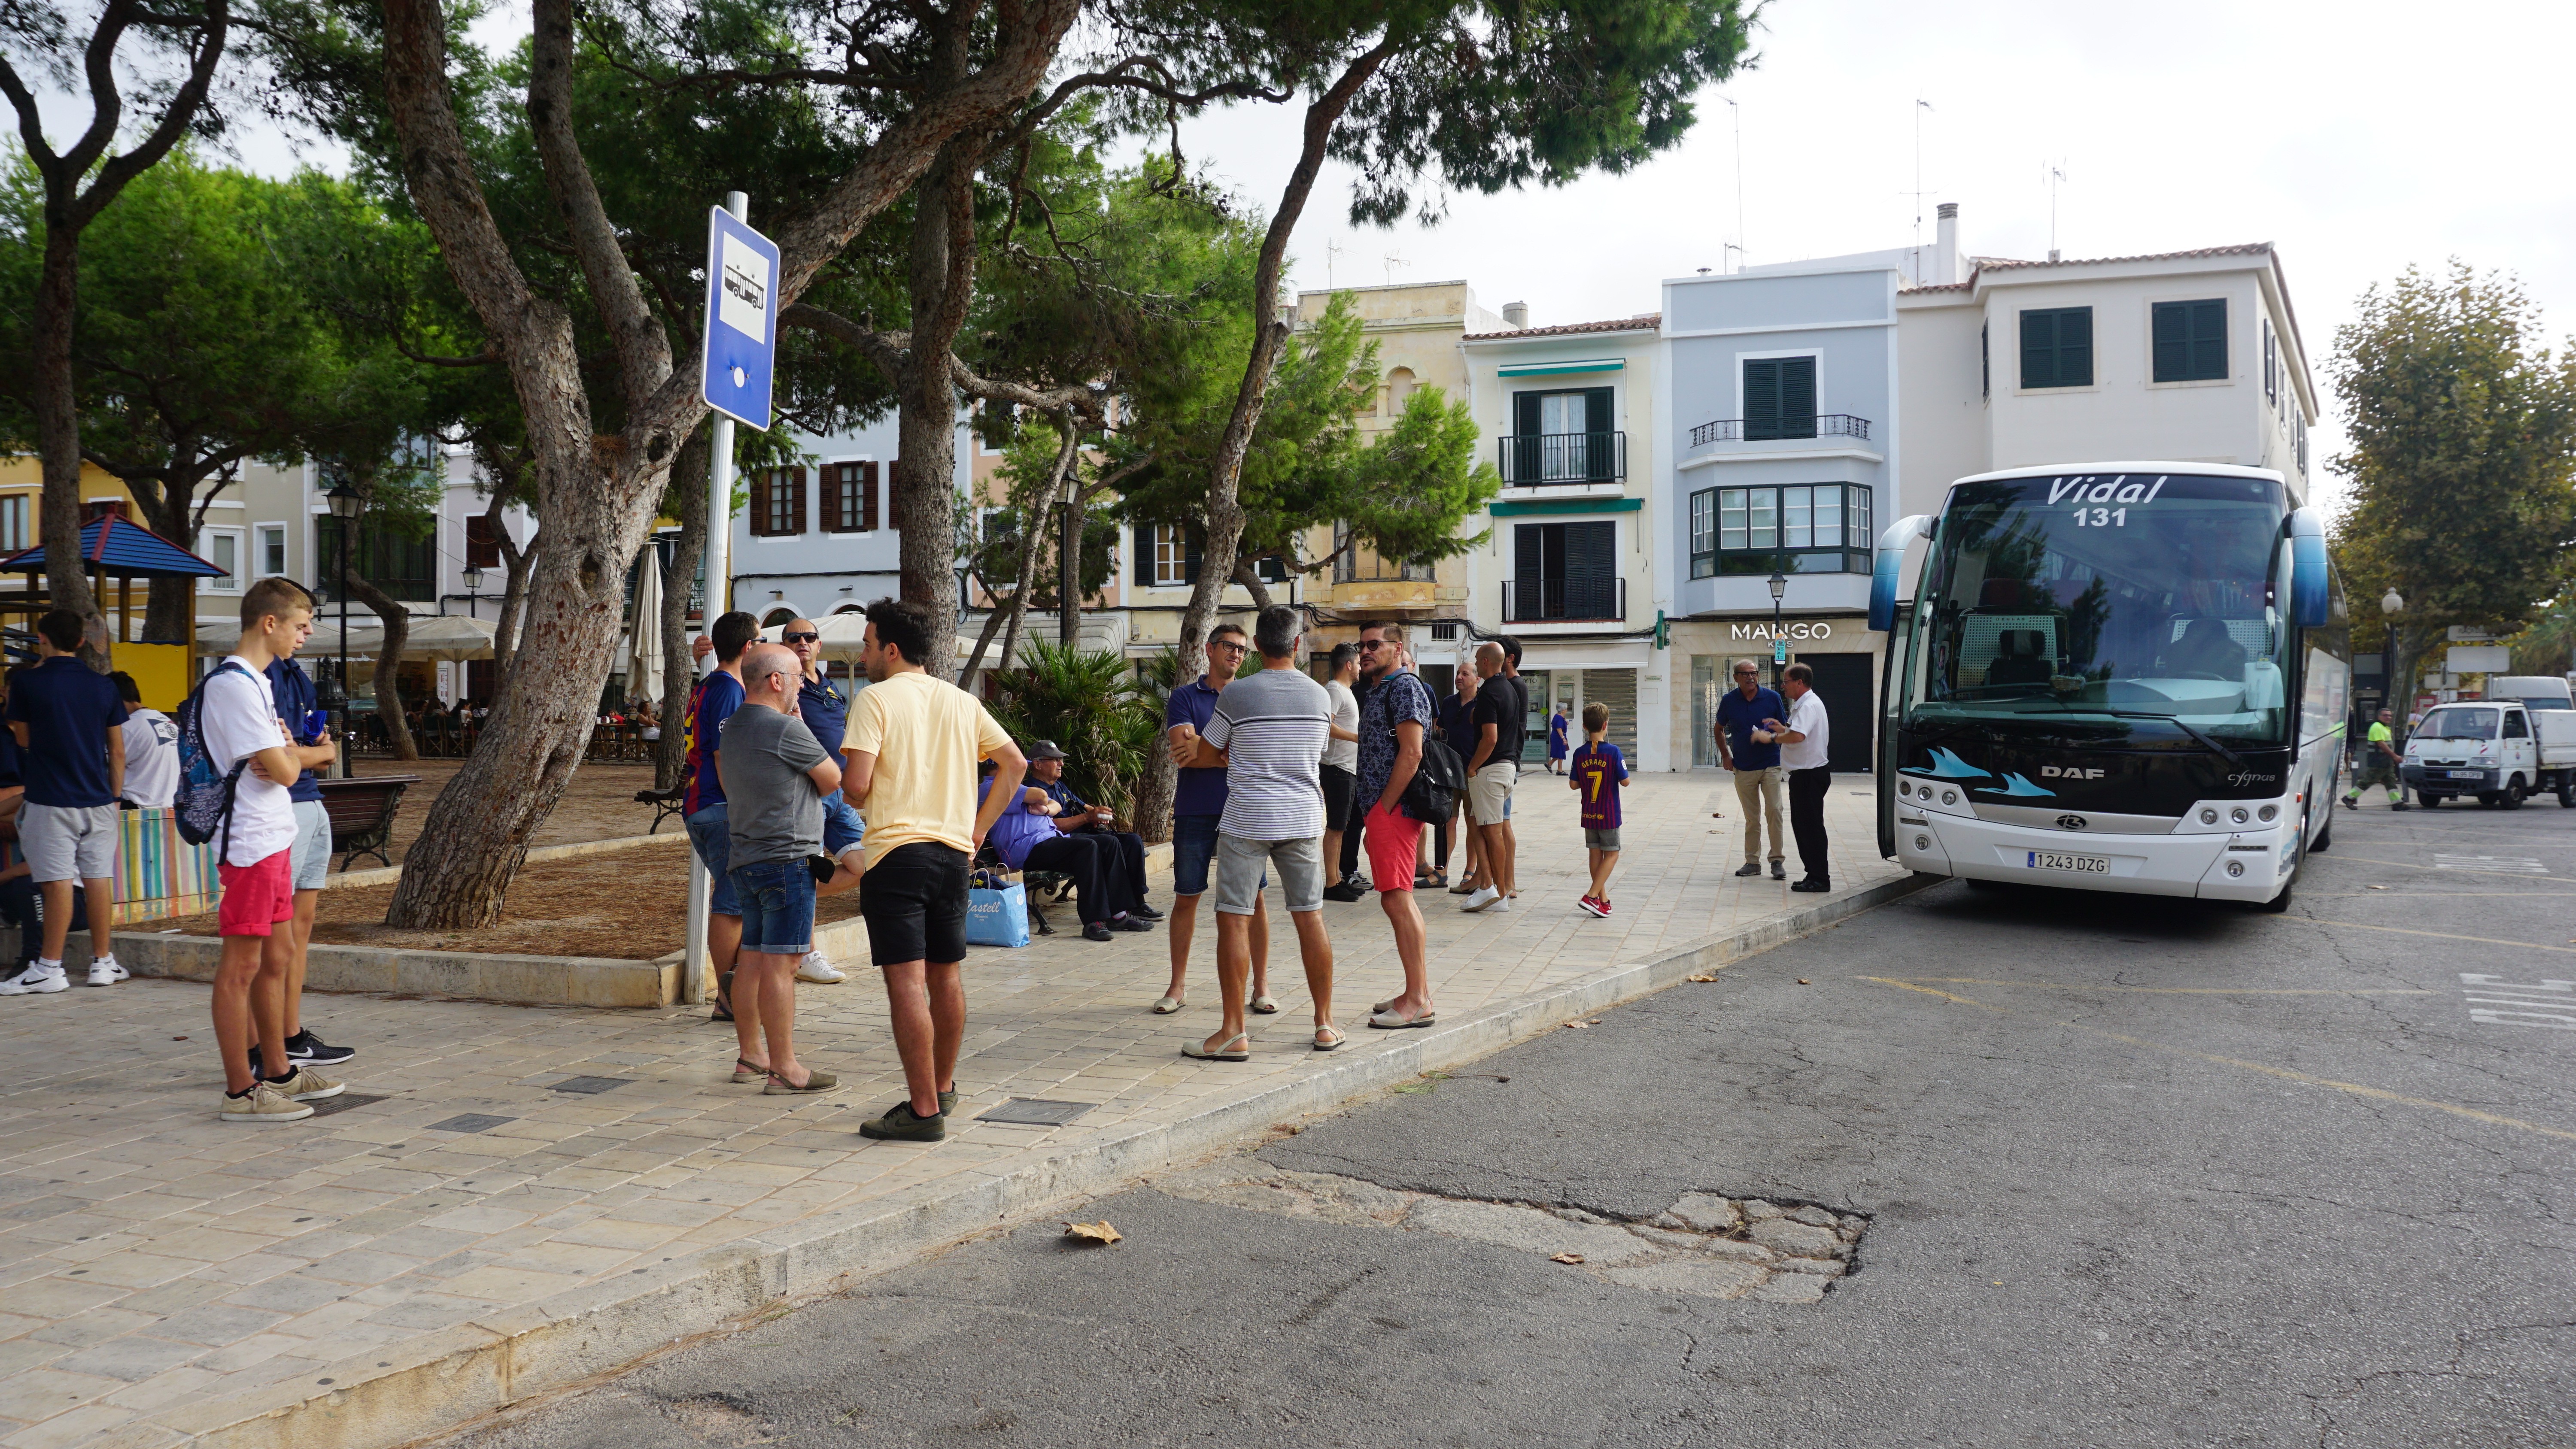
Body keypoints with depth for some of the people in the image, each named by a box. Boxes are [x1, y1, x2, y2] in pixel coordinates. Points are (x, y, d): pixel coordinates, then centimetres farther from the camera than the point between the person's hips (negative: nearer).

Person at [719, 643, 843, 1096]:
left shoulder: (732, 727, 13)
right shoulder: (787, 729, -15)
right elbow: (833, 781, -4)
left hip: (743, 857, 9)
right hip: (787, 856, -9)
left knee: (752, 959, 14)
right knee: (781, 962, -8)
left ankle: (750, 1056, 22)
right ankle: (784, 1070, -6)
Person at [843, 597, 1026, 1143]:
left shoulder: (877, 697, -5)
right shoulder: (962, 701, 13)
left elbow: (857, 784, -14)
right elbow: (1015, 764, 14)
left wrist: (844, 789, 9)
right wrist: (977, 829, 15)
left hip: (897, 851, -7)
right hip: (953, 852, 7)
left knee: (906, 980, -7)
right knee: (945, 975, 18)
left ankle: (924, 1111, -8)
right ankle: (943, 1088, 32)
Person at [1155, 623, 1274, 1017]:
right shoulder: (1185, 697, 5)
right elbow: (1183, 753, -9)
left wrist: (1206, 749, -11)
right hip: (1195, 811, -1)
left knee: (1254, 896, 1)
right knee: (1186, 897, 5)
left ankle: (1261, 986, 10)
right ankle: (1178, 986, 16)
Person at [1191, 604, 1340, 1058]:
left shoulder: (1237, 695, -6)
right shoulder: (1319, 696, 4)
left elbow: (1206, 754, 5)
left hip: (1246, 822, -4)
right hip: (1303, 820, 4)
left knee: (1234, 920, 0)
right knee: (1310, 918, 9)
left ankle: (1234, 1032, -1)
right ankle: (1325, 1025, 15)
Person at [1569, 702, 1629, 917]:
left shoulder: (1580, 754, -2)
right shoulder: (1613, 752, -14)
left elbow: (1574, 784, 0)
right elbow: (1625, 782, -11)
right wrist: (1622, 766, 8)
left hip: (1588, 814, 4)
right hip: (1608, 814, -4)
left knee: (1596, 854, 11)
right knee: (1612, 854, 4)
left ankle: (1603, 900, 15)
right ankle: (1591, 896, -9)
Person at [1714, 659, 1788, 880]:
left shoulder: (1772, 698, -3)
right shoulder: (1729, 701, 1)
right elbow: (1719, 729, 17)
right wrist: (1725, 755, 7)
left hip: (1771, 764, -2)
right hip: (1743, 768, 2)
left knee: (1774, 811, -10)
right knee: (1751, 818, 8)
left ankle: (1778, 860, -3)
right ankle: (1752, 862, 16)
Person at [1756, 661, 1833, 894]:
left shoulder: (1809, 705, -18)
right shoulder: (1804, 704, 17)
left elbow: (1798, 736, -33)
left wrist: (1771, 738, -20)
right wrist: (1782, 729, 16)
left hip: (1810, 775, -11)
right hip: (1804, 774, 11)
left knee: (1811, 826, -6)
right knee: (1801, 825, 15)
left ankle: (1820, 879, -2)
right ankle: (1813, 875, 20)